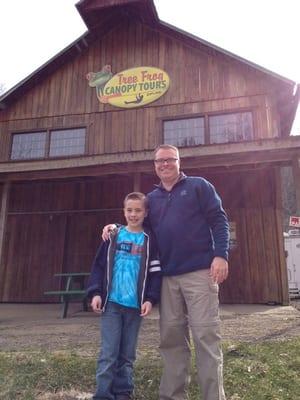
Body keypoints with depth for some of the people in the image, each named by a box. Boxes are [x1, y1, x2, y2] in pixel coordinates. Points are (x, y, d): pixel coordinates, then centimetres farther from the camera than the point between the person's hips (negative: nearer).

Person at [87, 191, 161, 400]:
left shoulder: (149, 240, 2)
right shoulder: (113, 236, 4)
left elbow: (155, 272, 1)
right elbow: (99, 265, 4)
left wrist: (150, 298, -8)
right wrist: (96, 293, -5)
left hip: (135, 305, 1)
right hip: (111, 302, 0)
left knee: (127, 354, 12)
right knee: (109, 353, 1)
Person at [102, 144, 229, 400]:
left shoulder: (199, 186, 5)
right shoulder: (151, 198, 17)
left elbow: (219, 220, -2)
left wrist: (221, 255, -13)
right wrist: (117, 227, 6)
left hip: (199, 272, -4)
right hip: (167, 278, 5)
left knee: (206, 336, -3)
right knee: (171, 338, 10)